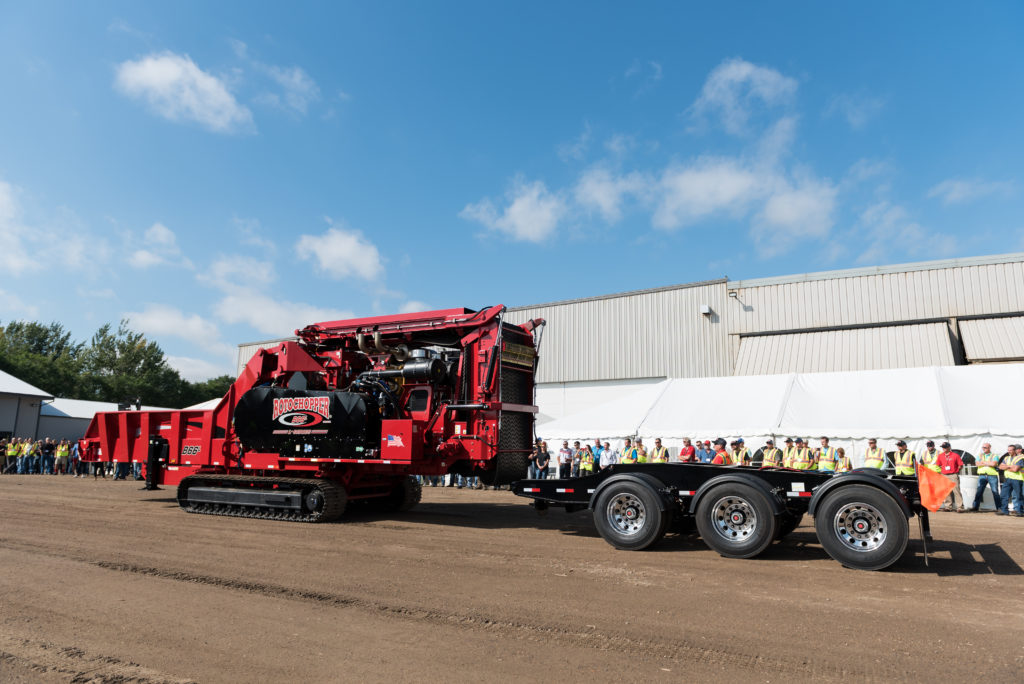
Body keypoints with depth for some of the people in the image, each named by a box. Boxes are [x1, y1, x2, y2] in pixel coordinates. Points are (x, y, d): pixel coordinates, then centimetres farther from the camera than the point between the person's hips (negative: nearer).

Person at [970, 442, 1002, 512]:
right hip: (982, 475, 2)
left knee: (995, 492, 0)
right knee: (979, 492, -2)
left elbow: (994, 464, -14)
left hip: (992, 476, -2)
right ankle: (975, 507, 0)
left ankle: (999, 508, 8)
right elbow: (977, 464, -2)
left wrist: (983, 462, -5)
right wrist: (989, 464, -6)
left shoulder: (994, 456, 4)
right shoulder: (979, 455, 14)